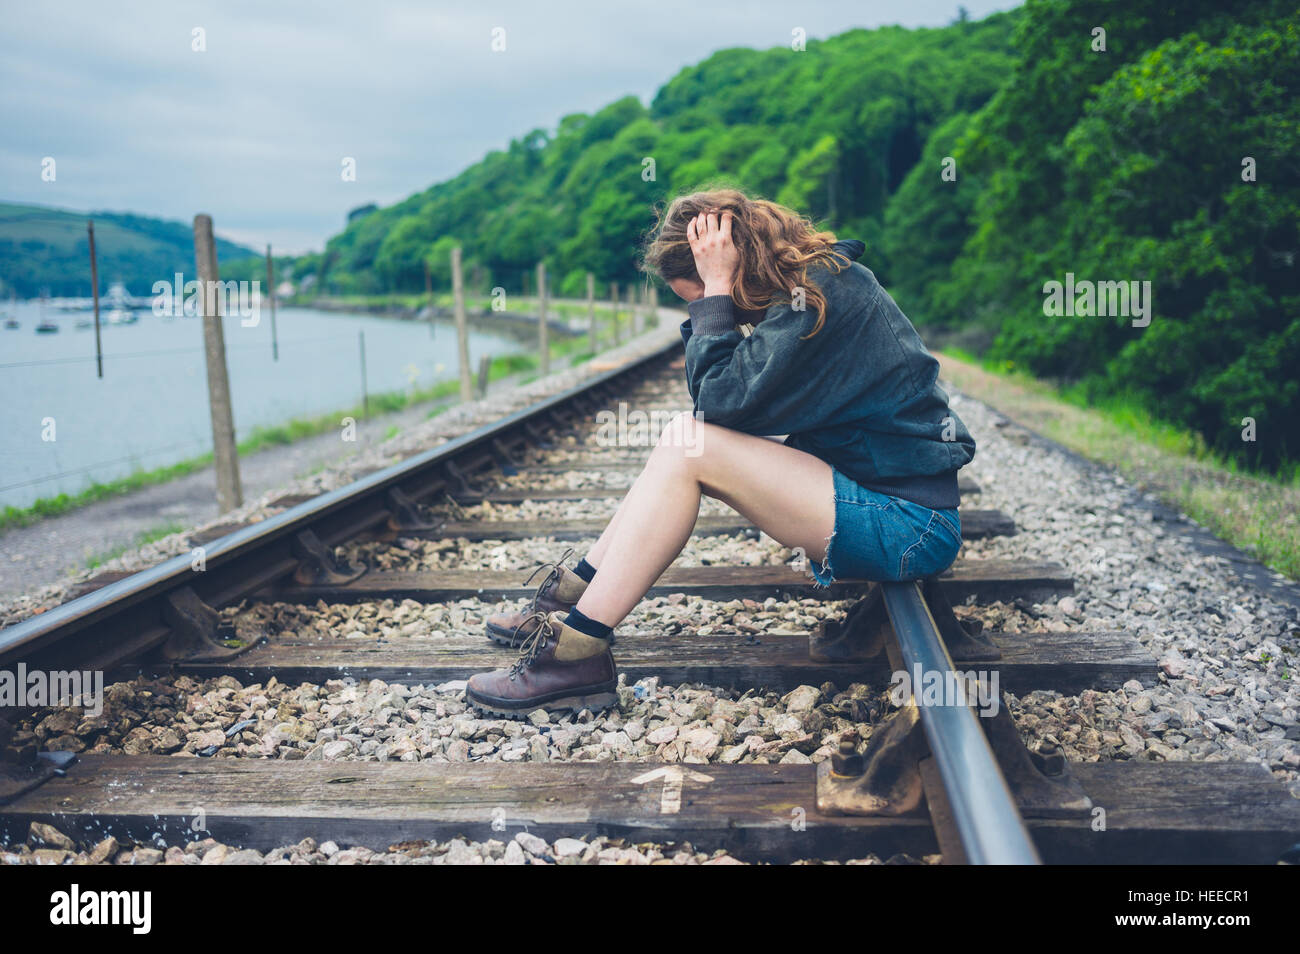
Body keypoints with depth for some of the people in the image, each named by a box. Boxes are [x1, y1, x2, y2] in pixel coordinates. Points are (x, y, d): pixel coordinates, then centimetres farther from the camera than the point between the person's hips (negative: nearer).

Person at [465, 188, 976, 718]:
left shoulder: (820, 296, -18)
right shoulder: (822, 276, 11)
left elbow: (720, 399, -23)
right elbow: (716, 398, 11)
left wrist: (716, 290, -15)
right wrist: (711, 305, -2)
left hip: (907, 529, -10)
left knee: (689, 443, -19)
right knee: (686, 440, 5)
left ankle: (577, 651, -17)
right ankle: (572, 599, 9)